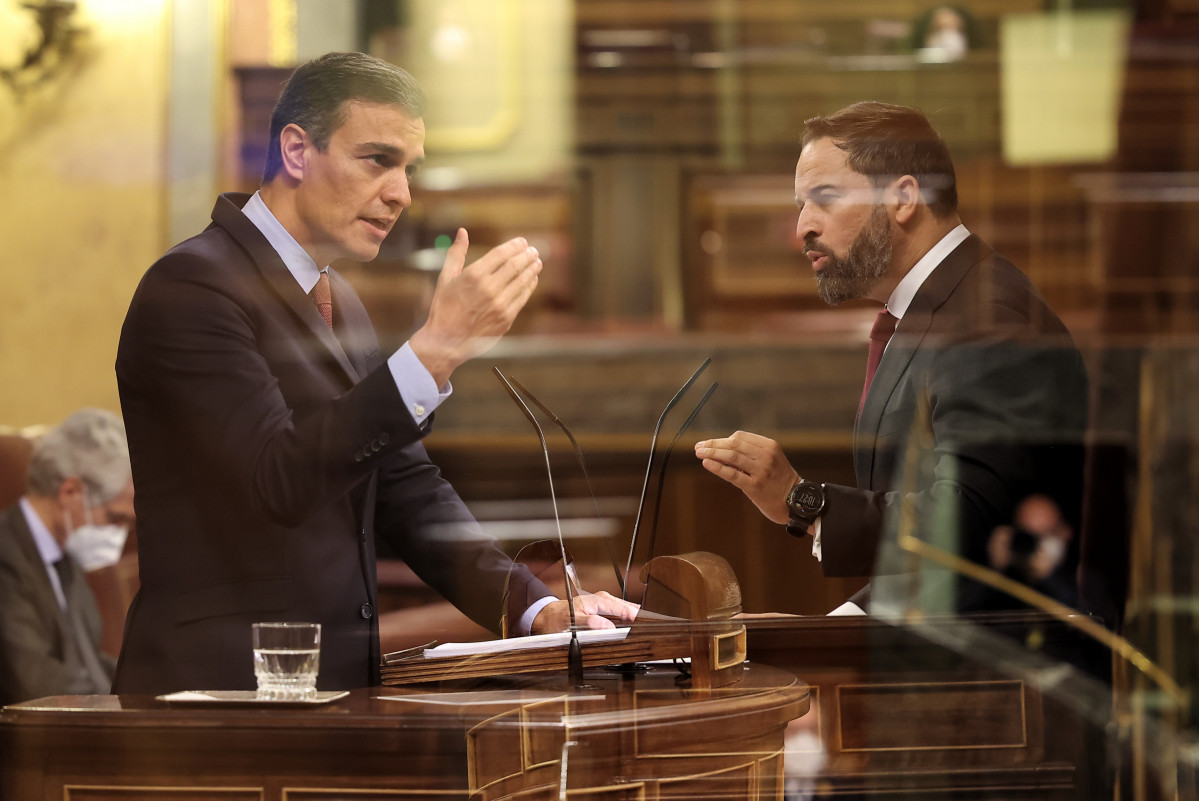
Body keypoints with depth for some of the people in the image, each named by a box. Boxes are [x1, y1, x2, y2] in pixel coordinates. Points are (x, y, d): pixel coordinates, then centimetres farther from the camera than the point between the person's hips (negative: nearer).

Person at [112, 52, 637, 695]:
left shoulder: (339, 301, 19)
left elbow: (405, 490, 19)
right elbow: (279, 481, -19)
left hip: (338, 679, 8)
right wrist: (436, 349, -24)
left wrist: (536, 609, 6)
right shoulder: (191, 286, -9)